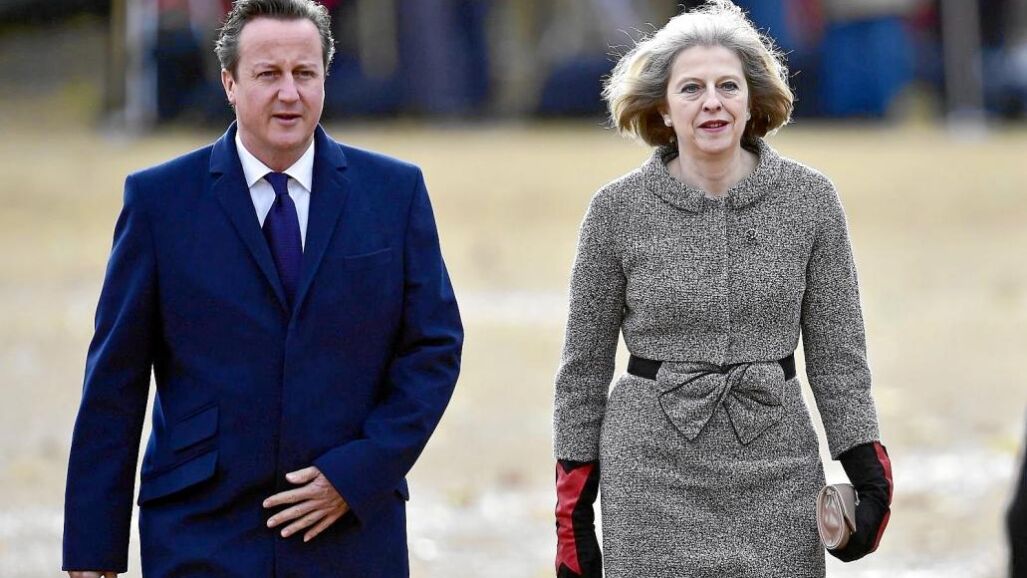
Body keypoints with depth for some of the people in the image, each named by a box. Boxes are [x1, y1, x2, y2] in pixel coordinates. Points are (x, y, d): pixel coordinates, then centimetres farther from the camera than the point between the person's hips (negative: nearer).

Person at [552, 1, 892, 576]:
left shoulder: (810, 200, 1)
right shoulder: (618, 210, -1)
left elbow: (837, 349, 6)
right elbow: (584, 366, 6)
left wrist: (867, 464, -4)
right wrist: (573, 503, 5)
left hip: (777, 472, 1)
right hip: (654, 475, -1)